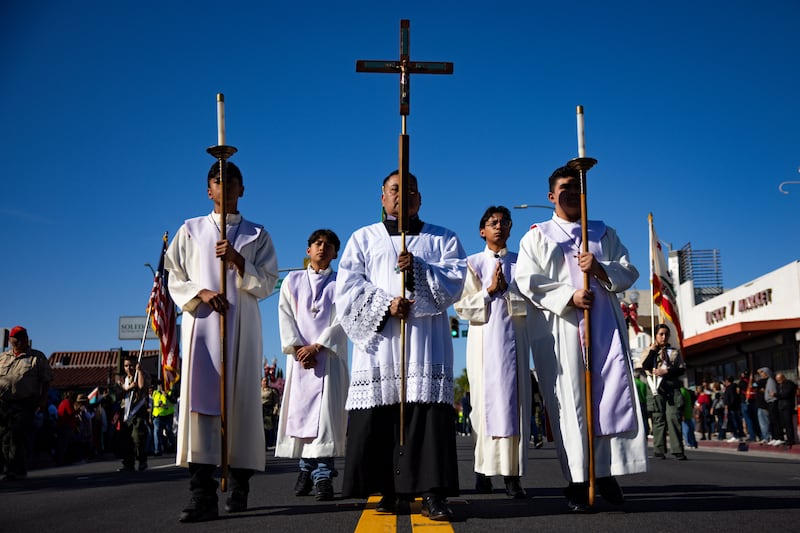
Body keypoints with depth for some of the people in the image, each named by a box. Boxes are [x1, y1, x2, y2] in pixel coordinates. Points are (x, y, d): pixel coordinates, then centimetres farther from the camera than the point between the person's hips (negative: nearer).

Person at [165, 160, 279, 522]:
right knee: (199, 399, -13)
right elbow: (175, 281, 11)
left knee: (240, 401, -2)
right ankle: (202, 495, -18)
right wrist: (201, 293, -9)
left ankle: (239, 486, 9)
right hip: (201, 323, 0)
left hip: (242, 325, 1)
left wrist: (239, 262, -10)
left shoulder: (256, 235, 13)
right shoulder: (190, 230, 15)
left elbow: (268, 284, 6)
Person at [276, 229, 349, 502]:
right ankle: (306, 468, 8)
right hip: (300, 354, 2)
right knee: (300, 409, 0)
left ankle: (323, 475, -13)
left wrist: (316, 347, -12)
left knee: (325, 413, -10)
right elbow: (285, 317, 5)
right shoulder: (292, 280, 15)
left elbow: (341, 320, -2)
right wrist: (298, 348, -9)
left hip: (329, 355, -2)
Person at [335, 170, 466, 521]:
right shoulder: (363, 239, 17)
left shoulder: (442, 239, 17)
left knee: (429, 412, -11)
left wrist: (418, 269, -14)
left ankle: (432, 494, -11)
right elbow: (348, 287, 4)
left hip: (426, 341, 0)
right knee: (378, 416, -5)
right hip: (379, 338, 1)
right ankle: (388, 491, 4)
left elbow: (455, 280, 2)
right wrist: (385, 304, -10)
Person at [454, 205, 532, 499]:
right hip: (484, 339, 0)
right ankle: (483, 469, 1)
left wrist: (505, 291, -7)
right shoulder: (472, 263, 12)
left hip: (514, 338, 1)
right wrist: (489, 291, -7)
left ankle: (512, 474, -8)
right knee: (485, 399, -5)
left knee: (514, 400, -6)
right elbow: (462, 305, 3)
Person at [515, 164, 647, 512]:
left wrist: (600, 270, -10)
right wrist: (568, 297, -15)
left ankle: (608, 474, 0)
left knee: (614, 396, -6)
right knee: (570, 403, -7)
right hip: (560, 330, -2)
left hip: (605, 326, 3)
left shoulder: (605, 234, 20)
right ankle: (577, 482, -4)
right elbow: (527, 282, -1)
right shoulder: (537, 237, 12)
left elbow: (629, 272, 11)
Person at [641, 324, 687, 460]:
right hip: (656, 389, 0)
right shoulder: (650, 351, 15)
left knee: (673, 418, -12)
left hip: (672, 388, 0)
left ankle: (678, 450, -13)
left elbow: (682, 369, 8)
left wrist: (667, 371, -6)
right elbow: (645, 367, -2)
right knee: (658, 419, -3)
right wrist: (652, 350, -2)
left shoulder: (675, 352, 17)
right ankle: (659, 451, 0)